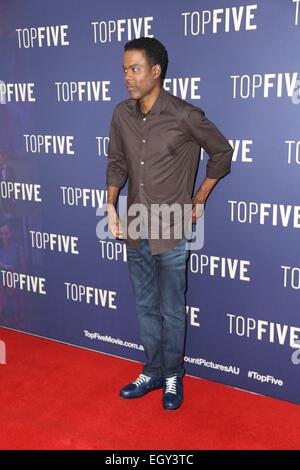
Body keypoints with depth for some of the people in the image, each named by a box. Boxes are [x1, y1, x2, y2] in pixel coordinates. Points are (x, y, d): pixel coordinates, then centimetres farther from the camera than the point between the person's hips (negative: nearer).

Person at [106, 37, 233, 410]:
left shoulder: (185, 116, -15)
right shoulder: (121, 114, 0)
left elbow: (222, 153, -1)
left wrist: (199, 201, 2)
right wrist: (111, 204, -3)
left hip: (171, 233, -5)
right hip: (135, 232, 5)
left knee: (172, 312, 10)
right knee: (145, 308, 17)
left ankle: (173, 376, 31)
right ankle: (152, 372, 36)